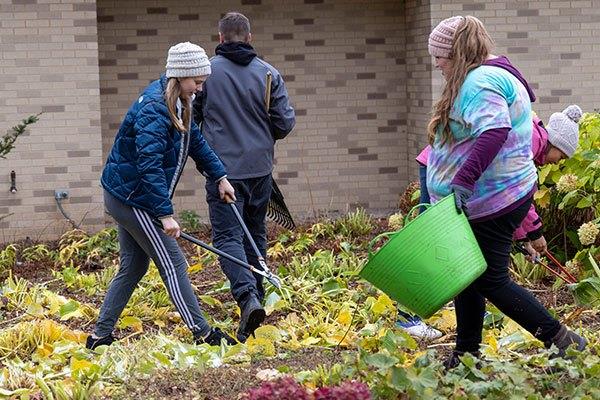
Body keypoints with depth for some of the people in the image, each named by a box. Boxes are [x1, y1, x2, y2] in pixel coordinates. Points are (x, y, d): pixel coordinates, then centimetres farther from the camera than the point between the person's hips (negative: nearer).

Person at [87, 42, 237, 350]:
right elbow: (149, 166, -30)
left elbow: (195, 141, 22)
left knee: (133, 267, 15)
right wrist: (165, 214, -32)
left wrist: (219, 176, 19)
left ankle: (100, 336, 20)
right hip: (133, 199, -10)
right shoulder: (154, 109, -24)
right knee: (173, 264, -5)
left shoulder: (176, 103, 7)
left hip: (124, 196, 10)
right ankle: (202, 333, -1)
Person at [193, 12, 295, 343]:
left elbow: (190, 117, 1)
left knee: (227, 236, -6)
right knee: (256, 234, 18)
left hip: (223, 169, -3)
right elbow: (286, 122, 1)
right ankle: (256, 296, 26)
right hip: (260, 168, 3)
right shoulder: (268, 74, 0)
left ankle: (247, 297, -25)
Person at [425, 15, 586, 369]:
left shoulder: (480, 82, -18)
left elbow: (494, 132, -34)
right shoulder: (498, 75, 17)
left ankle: (561, 340, 1)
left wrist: (462, 181, -37)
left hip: (492, 203, -11)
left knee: (490, 281, -5)